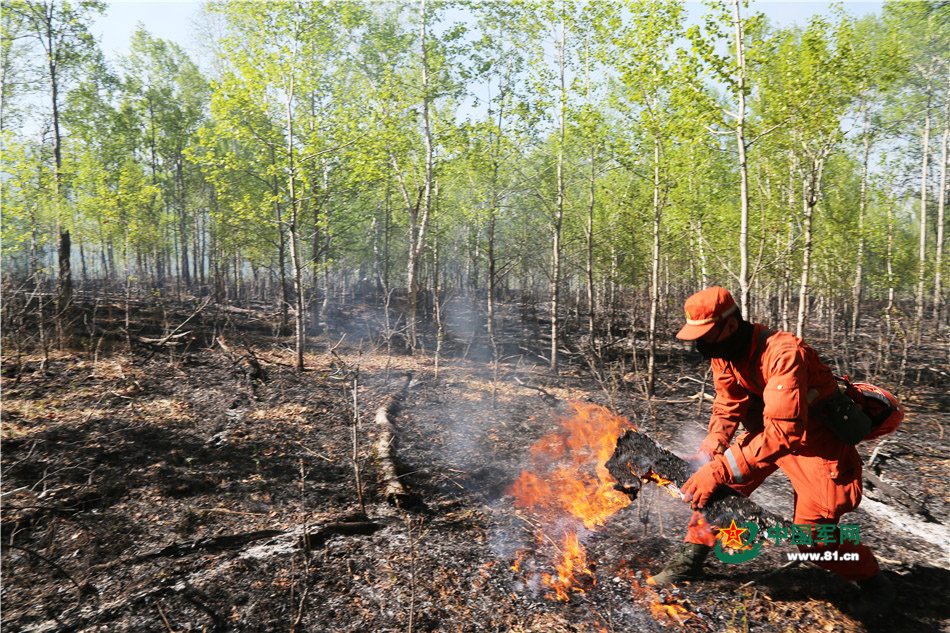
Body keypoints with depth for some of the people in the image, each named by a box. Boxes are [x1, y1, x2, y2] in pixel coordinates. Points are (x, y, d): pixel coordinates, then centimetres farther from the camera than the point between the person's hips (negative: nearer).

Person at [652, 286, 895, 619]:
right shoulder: (723, 354, -12)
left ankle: (874, 583, 23)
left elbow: (783, 433, -42)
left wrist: (719, 469, -44)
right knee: (715, 487, -3)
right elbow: (728, 407, -5)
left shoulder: (784, 355, -37)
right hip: (767, 431, 7)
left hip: (817, 445, -7)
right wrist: (710, 451, -22)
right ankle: (690, 560, 12)